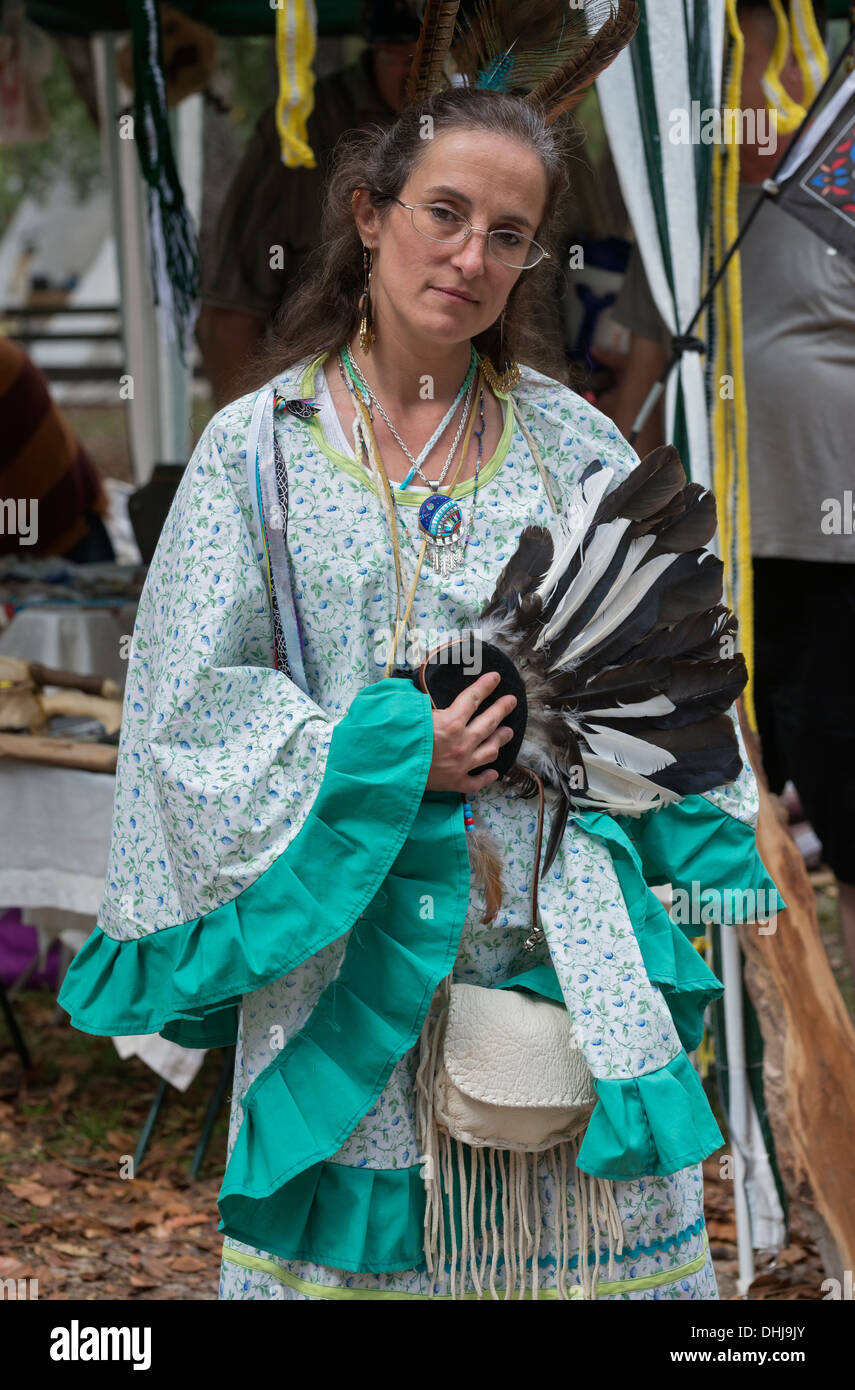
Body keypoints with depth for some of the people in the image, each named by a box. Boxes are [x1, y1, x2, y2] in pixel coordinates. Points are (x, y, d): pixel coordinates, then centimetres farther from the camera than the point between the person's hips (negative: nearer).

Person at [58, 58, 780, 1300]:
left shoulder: (575, 446, 8)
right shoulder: (262, 444, 2)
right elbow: (192, 697, -2)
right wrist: (387, 756, -11)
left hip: (565, 943, 2)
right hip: (351, 936, -1)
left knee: (584, 1233, 0)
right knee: (360, 1228, 2)